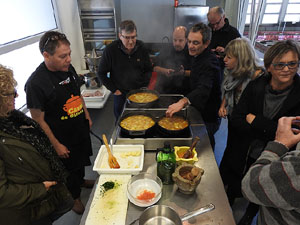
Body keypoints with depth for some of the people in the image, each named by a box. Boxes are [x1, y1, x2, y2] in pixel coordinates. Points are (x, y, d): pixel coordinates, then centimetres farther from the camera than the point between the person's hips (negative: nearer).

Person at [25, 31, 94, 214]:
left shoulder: (69, 68, -5)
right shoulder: (36, 83, -27)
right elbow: (38, 120, -20)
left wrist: (87, 116, 12)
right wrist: (56, 145, -16)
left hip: (81, 128, 7)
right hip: (63, 138, -7)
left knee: (81, 159, 27)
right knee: (69, 168, 15)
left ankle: (81, 180, 56)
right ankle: (75, 197, 42)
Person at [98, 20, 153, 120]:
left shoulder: (141, 48, -5)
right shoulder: (110, 50, -13)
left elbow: (148, 70, 7)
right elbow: (101, 73, -4)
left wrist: (144, 87, -2)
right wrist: (113, 89, -6)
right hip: (120, 94, -2)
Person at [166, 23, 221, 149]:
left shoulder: (209, 62, -28)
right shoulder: (198, 57, 5)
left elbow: (203, 89, -48)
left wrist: (183, 102, -62)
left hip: (208, 119, -9)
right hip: (199, 113, 9)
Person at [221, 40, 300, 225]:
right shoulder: (255, 87, -12)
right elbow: (236, 120, -14)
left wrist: (254, 120, -20)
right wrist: (269, 129, -26)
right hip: (241, 156, 2)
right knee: (232, 190, 24)